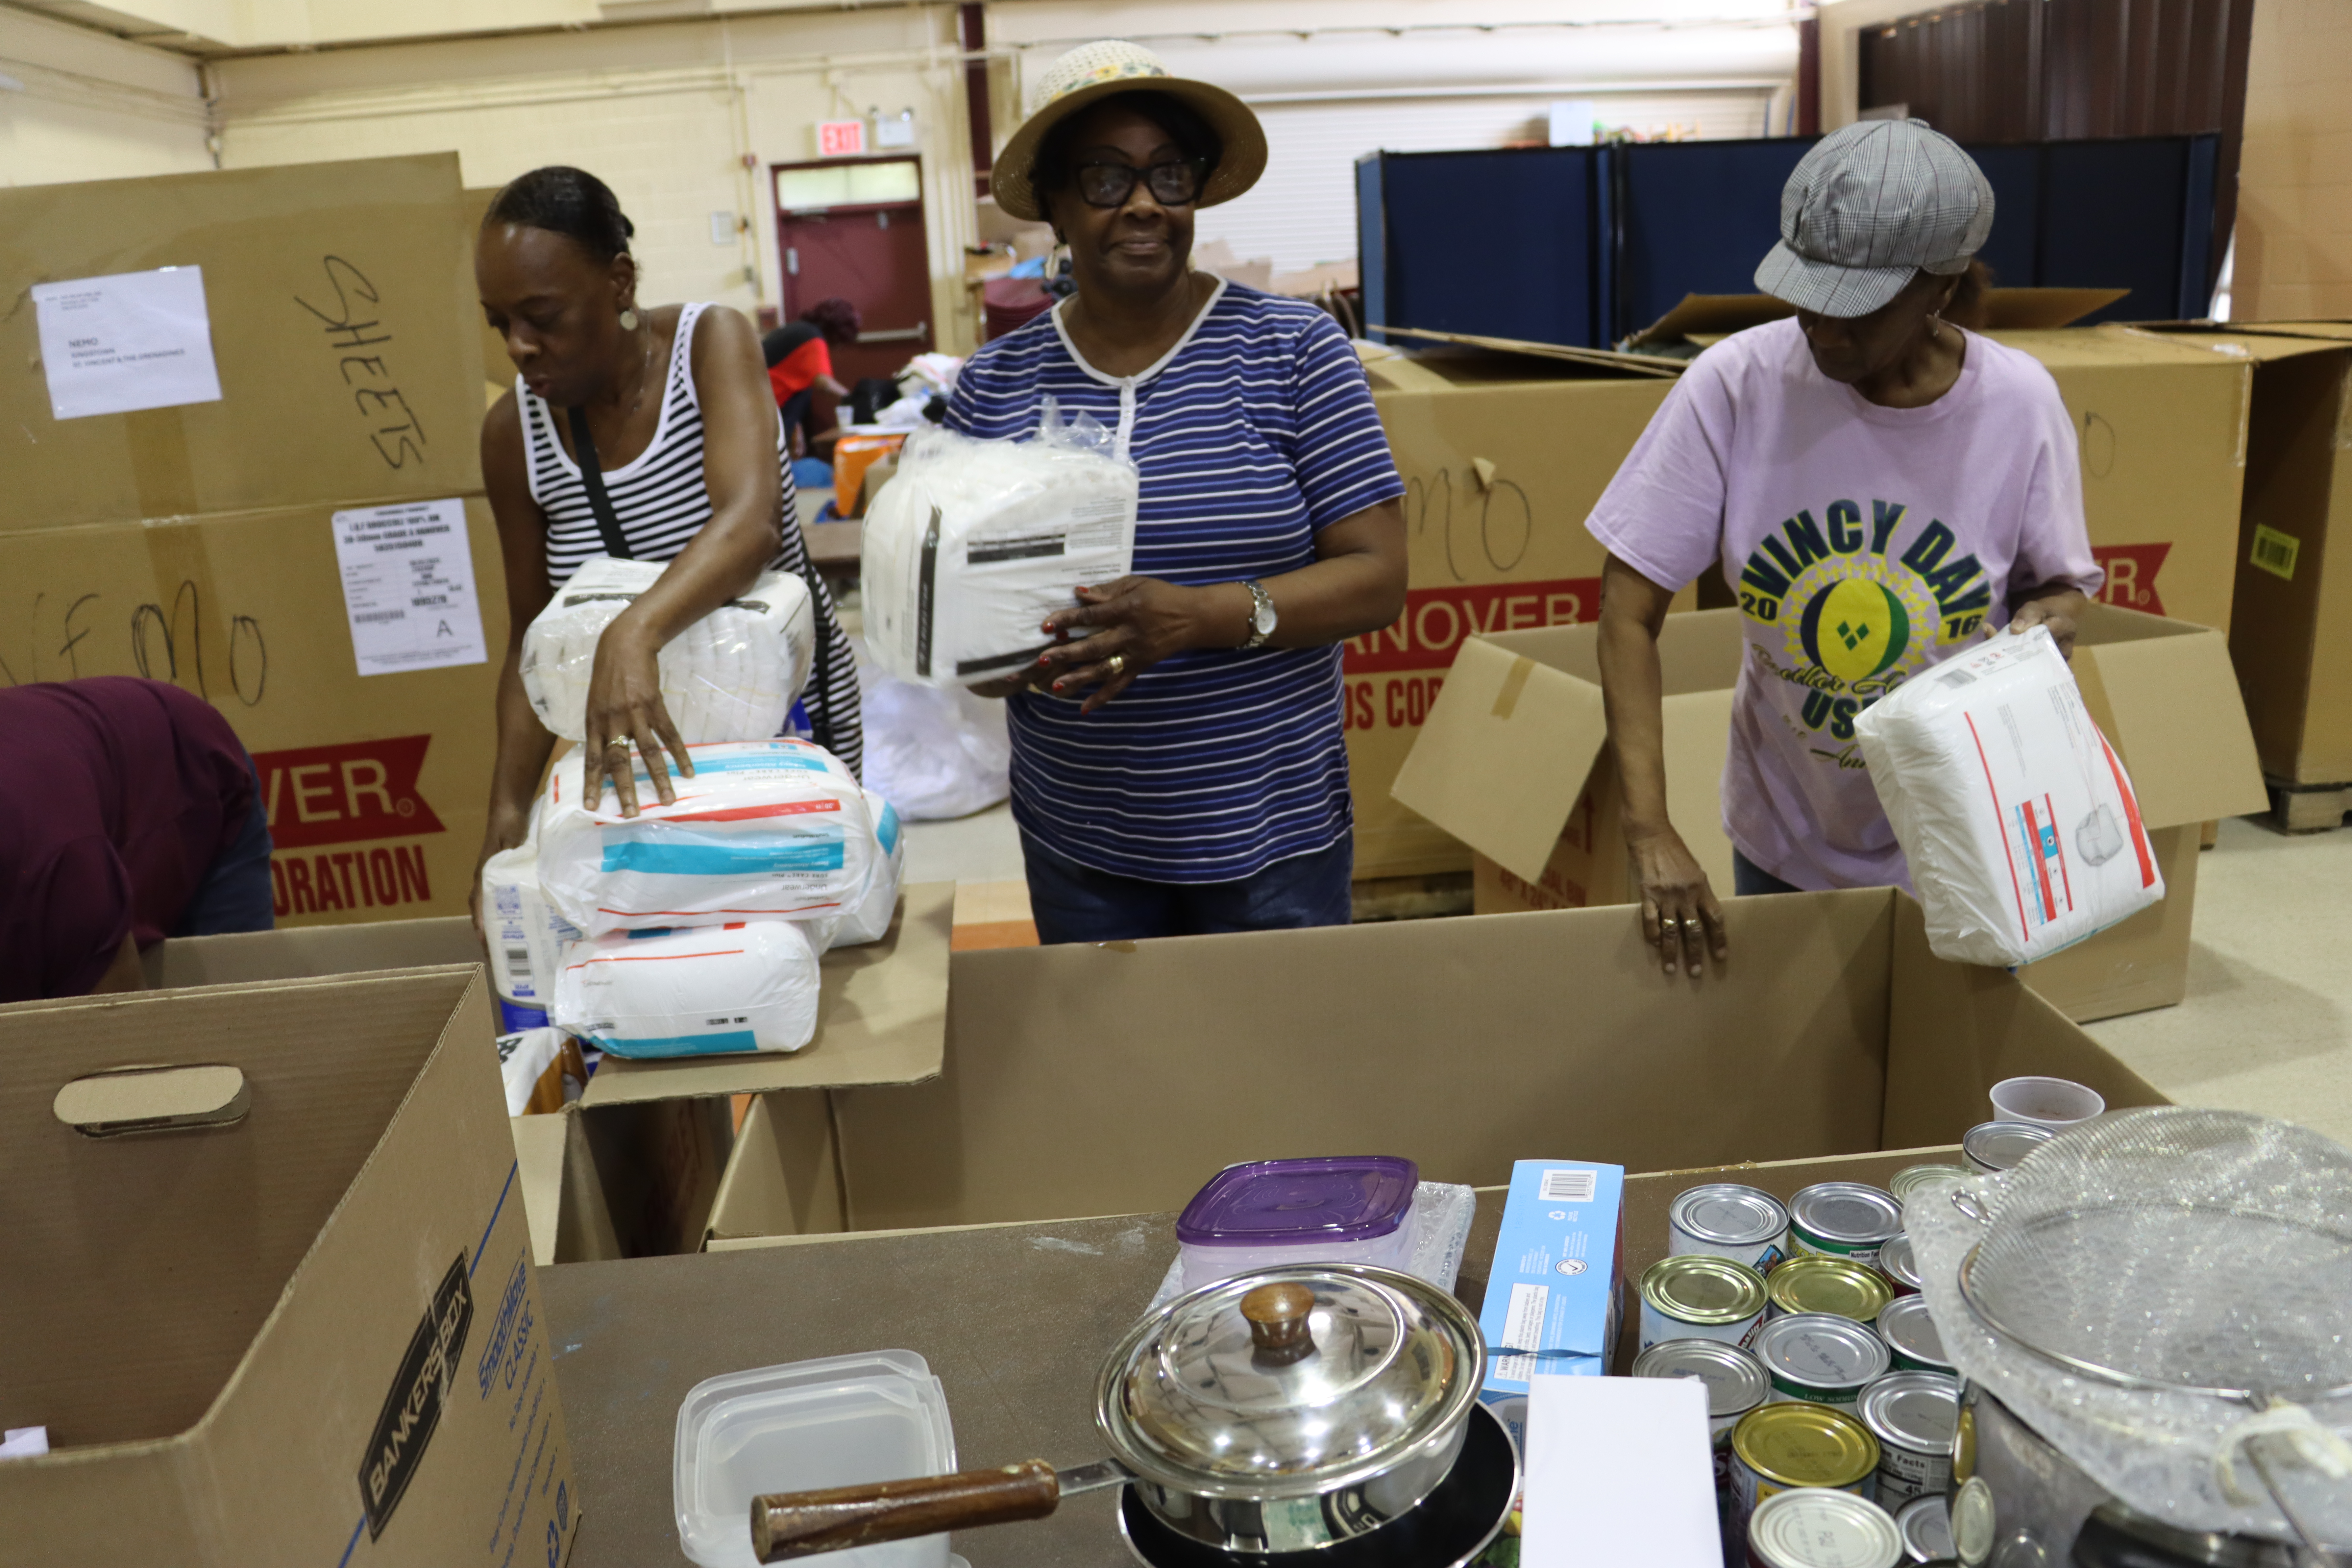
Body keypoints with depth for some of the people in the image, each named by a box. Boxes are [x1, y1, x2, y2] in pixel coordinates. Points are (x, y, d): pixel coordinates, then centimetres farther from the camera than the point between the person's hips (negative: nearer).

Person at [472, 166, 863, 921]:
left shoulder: (711, 341, -15)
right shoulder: (514, 432, -6)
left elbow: (752, 522, -33)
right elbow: (533, 641, 0)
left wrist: (635, 633, -50)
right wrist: (509, 804, -12)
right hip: (640, 744, 3)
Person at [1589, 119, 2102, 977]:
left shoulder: (2019, 402, -15)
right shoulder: (1736, 384, -19)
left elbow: (2058, 584, 1)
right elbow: (1629, 611, -18)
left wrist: (2041, 623, -25)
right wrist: (1650, 831, -25)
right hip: (1784, 841, 0)